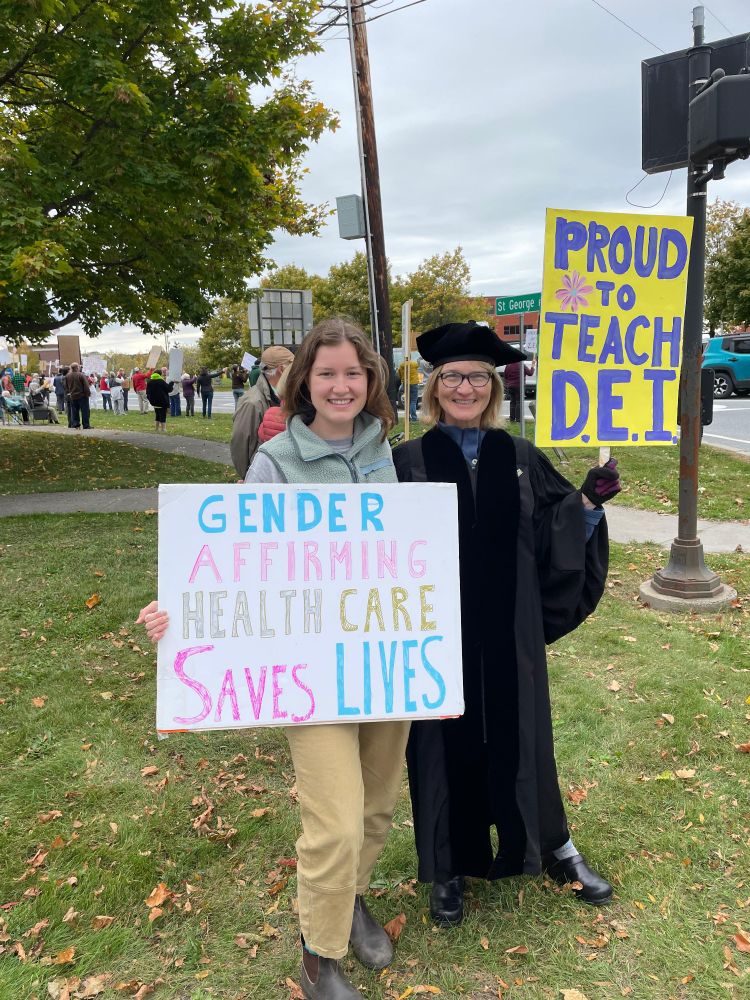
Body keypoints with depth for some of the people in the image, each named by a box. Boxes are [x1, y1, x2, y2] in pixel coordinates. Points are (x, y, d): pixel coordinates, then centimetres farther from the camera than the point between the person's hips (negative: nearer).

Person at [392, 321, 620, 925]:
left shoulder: (521, 459, 3)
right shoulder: (408, 463, -5)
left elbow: (556, 539, 5)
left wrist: (589, 502, -10)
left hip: (510, 634, 2)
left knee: (521, 737, 17)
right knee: (446, 743, 12)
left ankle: (555, 850, 42)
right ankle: (449, 868, 36)